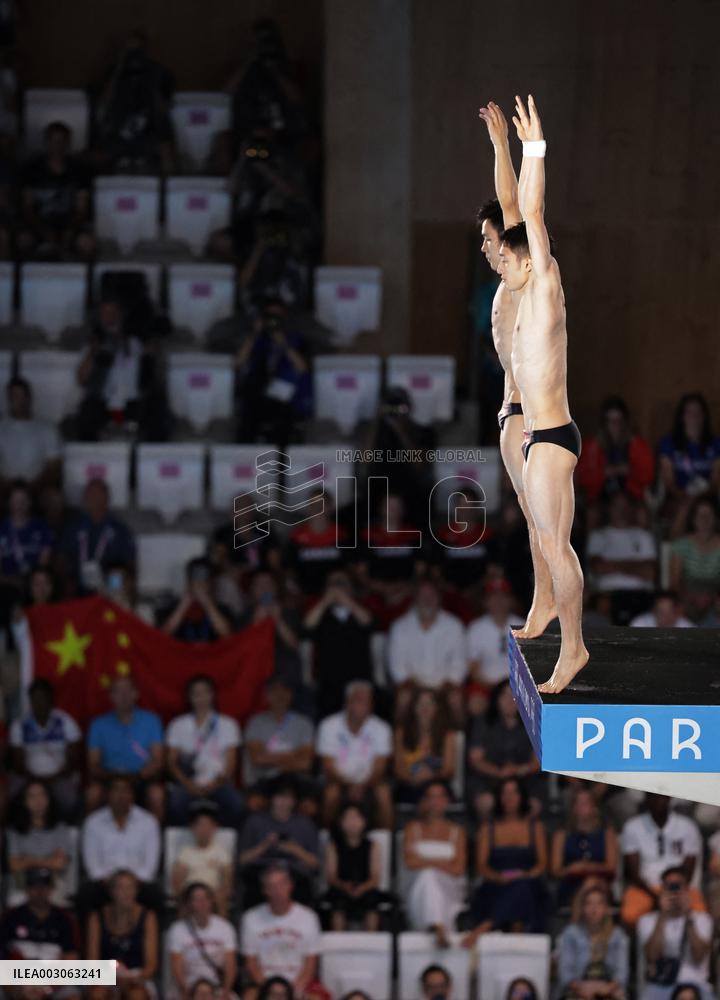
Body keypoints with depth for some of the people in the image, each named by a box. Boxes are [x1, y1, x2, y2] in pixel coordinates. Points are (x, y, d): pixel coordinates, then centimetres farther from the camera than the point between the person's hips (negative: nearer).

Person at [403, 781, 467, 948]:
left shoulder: (456, 831, 12)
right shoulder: (413, 828, 13)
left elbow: (458, 869, -1)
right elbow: (410, 862, -2)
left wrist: (425, 862, -5)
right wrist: (443, 863, -4)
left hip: (449, 891, 0)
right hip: (419, 889, 0)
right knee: (428, 876, -35)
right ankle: (439, 929, -58)